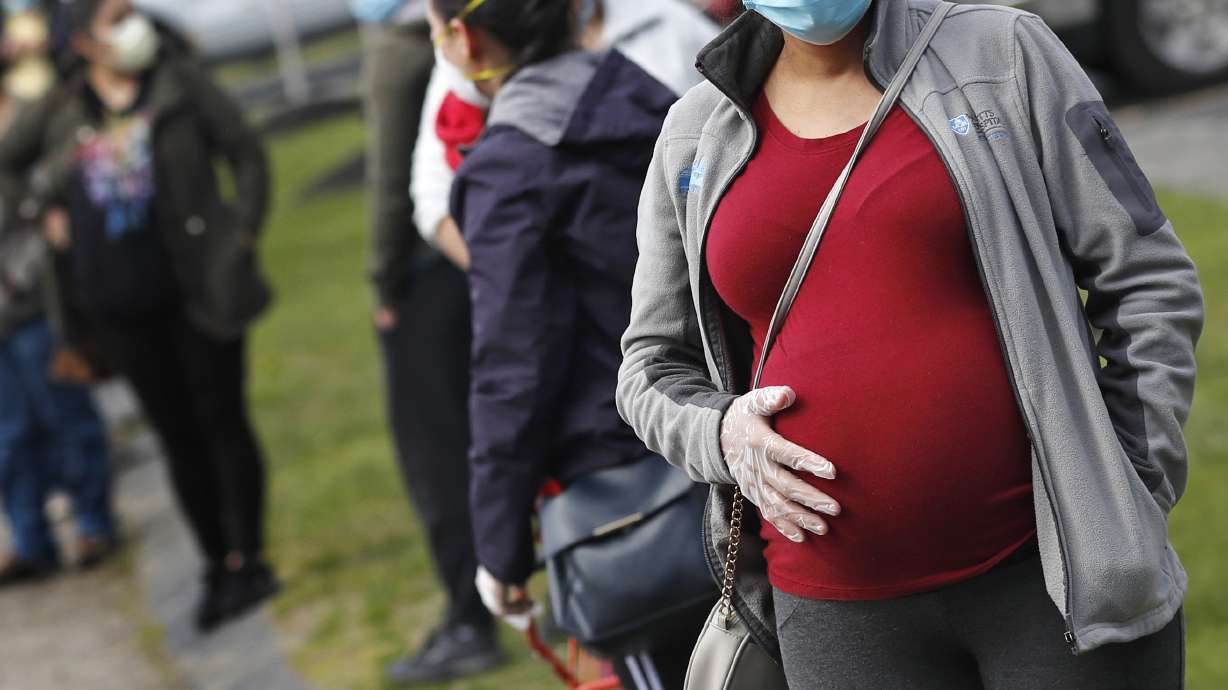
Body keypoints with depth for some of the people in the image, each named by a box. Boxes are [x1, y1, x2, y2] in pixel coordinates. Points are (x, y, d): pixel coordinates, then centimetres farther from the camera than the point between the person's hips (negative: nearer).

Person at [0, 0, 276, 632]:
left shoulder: (180, 84, -1)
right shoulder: (62, 111, 6)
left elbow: (247, 155, -1)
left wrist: (241, 237, -9)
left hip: (197, 293, -3)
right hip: (118, 308, 3)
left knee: (222, 420, 0)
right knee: (177, 435, 9)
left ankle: (247, 561, 8)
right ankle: (216, 564, 18)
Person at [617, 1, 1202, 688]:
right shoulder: (694, 141, 8)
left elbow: (1149, 284, 1)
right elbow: (655, 365, 17)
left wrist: (1127, 513, -5)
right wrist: (719, 433, -5)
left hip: (1045, 569, -2)